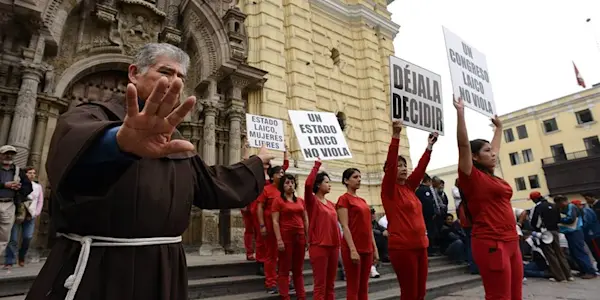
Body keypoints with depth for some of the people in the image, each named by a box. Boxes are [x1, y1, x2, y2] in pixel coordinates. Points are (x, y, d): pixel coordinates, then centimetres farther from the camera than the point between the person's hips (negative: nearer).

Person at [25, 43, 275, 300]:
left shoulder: (175, 141, 12)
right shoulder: (95, 115, -6)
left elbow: (211, 185, 19)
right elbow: (74, 141, -30)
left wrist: (257, 163, 24)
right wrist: (121, 141, -52)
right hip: (97, 272, -5)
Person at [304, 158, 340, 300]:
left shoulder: (331, 204, 13)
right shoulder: (312, 201, -6)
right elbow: (308, 184, -25)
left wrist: (339, 243, 13)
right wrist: (316, 166, -17)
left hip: (333, 246, 7)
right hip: (319, 246, -7)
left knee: (330, 284, 15)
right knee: (320, 285, -1)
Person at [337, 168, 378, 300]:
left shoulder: (362, 201, 15)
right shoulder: (344, 199, -7)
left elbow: (368, 227, 16)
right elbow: (345, 227, -14)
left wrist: (375, 249, 13)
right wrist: (352, 249, -20)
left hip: (367, 248, 7)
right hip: (353, 248, -7)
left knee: (364, 287, 13)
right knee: (353, 288, 1)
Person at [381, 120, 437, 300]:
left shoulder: (409, 188, 11)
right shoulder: (389, 189, -7)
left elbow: (421, 167, 14)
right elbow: (389, 163, -18)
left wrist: (429, 146, 13)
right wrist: (396, 136, -24)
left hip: (420, 245, 7)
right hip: (402, 247, -7)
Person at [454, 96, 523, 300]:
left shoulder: (492, 177, 14)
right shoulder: (472, 176, -8)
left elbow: (495, 147, 31)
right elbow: (463, 144, -17)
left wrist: (499, 127, 41)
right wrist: (460, 112, -18)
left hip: (511, 242, 9)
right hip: (491, 244, -9)